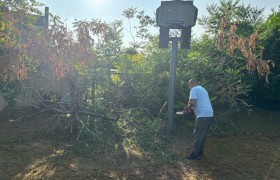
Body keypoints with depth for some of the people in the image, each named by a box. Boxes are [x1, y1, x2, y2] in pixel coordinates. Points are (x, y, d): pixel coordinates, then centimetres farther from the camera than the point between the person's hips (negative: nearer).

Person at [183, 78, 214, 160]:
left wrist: (188, 107, 1)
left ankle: (195, 154, 5)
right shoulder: (203, 89, 24)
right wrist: (191, 107, 23)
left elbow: (192, 102, -18)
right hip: (210, 114, 10)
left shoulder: (194, 89, -6)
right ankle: (200, 151, 28)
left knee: (197, 136, -1)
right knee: (202, 135, 19)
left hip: (203, 116, -9)